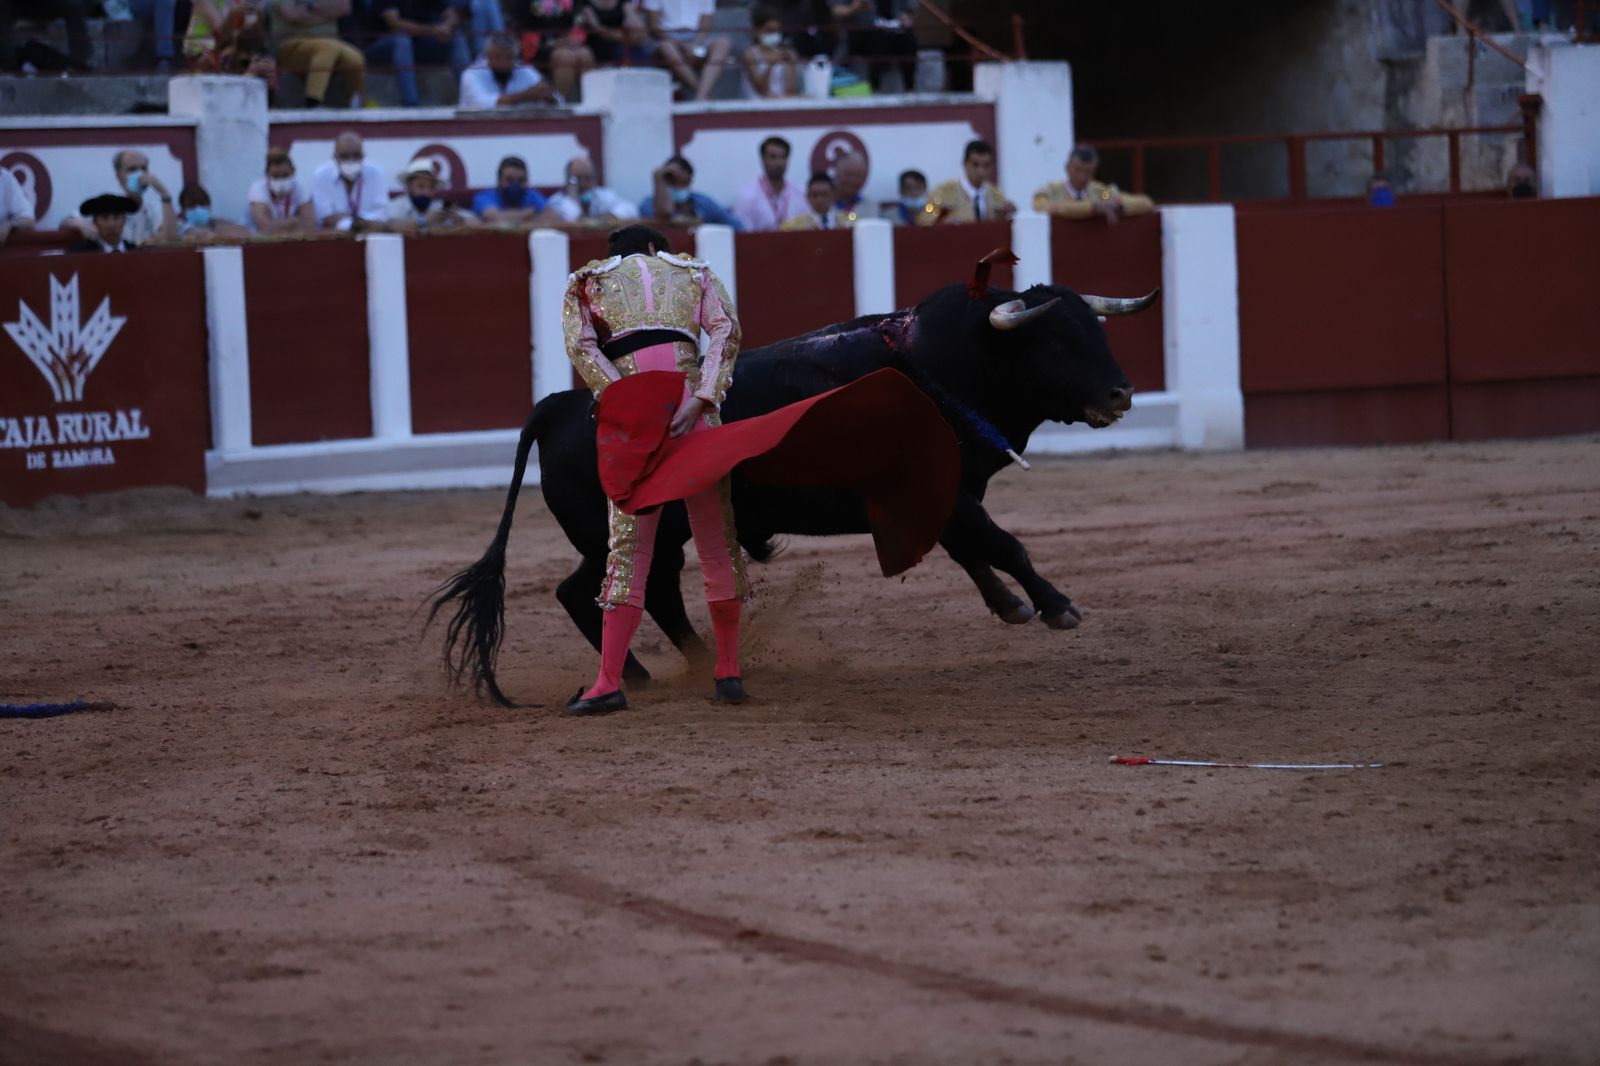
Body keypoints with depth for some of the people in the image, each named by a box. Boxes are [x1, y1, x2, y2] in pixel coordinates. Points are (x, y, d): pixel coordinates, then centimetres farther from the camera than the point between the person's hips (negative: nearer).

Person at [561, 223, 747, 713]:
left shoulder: (588, 281, 24)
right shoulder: (694, 273, 26)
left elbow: (581, 346, 4)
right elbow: (726, 331, 7)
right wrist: (700, 402, -5)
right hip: (692, 400, 1)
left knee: (628, 546, -2)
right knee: (718, 543, 11)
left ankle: (609, 683, -10)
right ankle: (728, 672, 14)